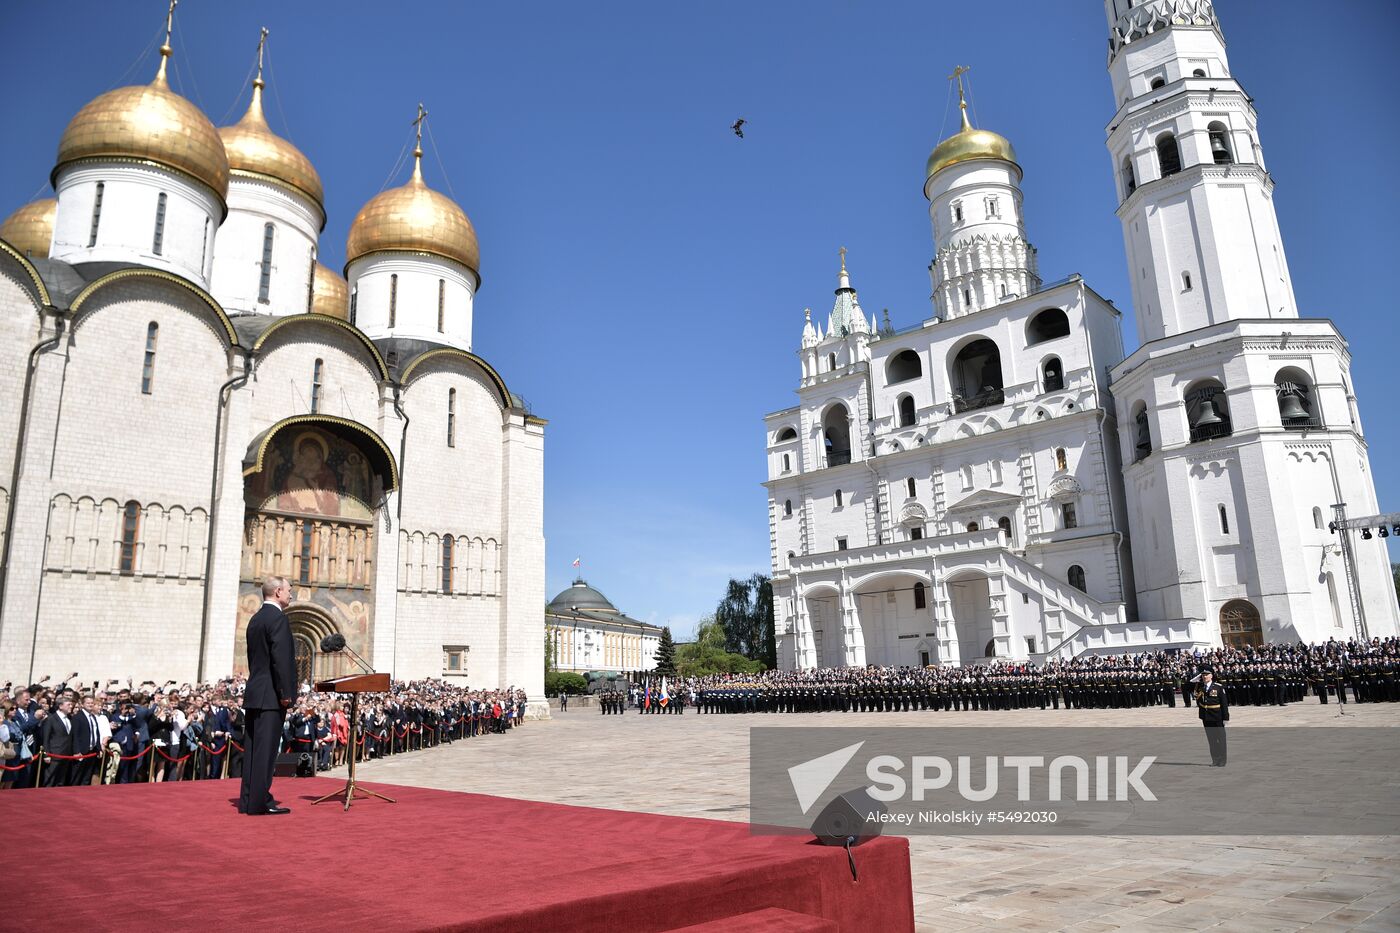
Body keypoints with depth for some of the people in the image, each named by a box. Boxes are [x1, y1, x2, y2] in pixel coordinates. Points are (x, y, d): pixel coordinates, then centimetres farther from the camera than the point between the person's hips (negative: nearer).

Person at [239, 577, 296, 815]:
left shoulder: (255, 619, 16)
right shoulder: (278, 618, -13)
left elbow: (254, 657, 18)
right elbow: (281, 658, -19)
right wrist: (286, 693, -16)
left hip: (254, 692, 9)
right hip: (270, 696, -9)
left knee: (253, 749, 11)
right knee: (265, 749, -6)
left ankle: (248, 800, 16)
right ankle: (260, 802, -4)